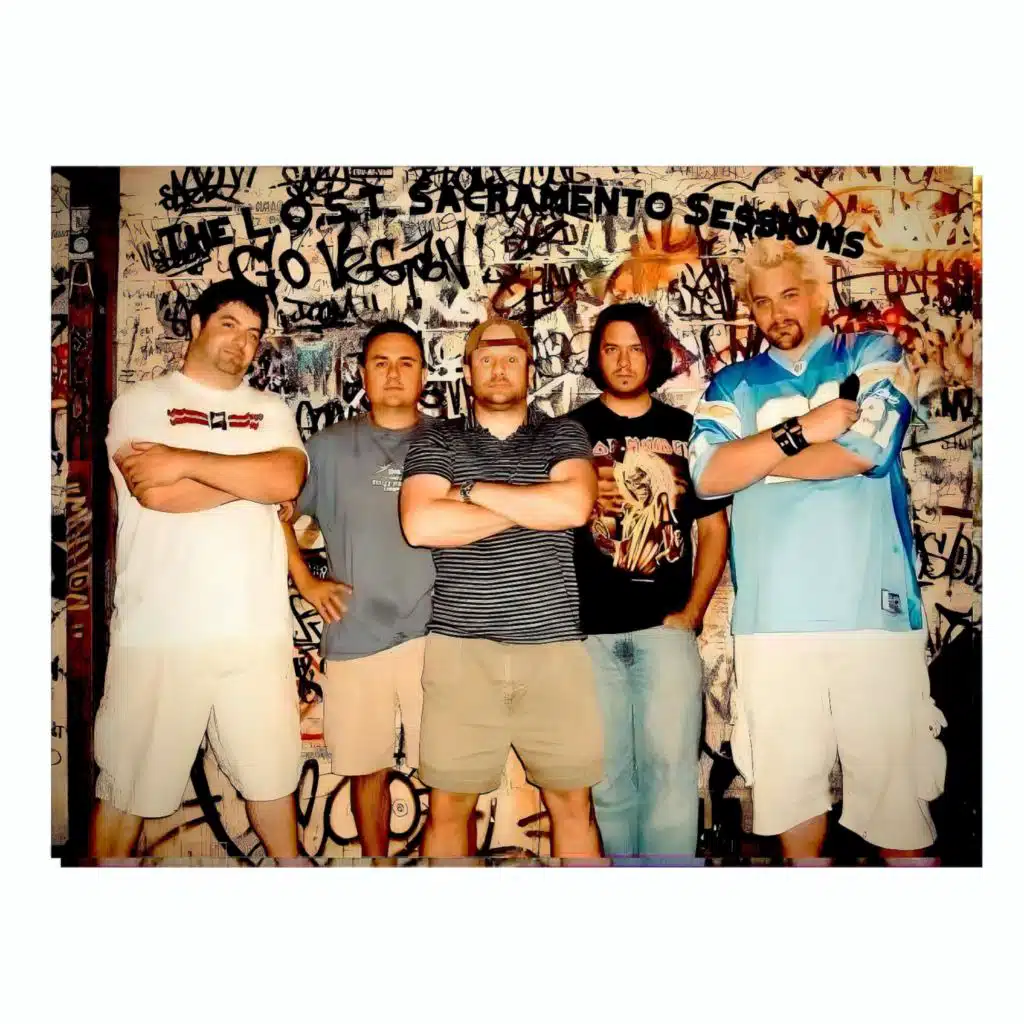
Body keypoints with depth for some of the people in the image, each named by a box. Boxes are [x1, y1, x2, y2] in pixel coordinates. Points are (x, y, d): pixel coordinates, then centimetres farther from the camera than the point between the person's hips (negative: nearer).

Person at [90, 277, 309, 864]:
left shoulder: (271, 412, 14)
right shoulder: (141, 402, 6)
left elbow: (289, 479, -7)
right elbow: (156, 492, -12)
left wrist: (187, 461, -9)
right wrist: (254, 474, -4)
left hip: (258, 630, 3)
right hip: (158, 633, -2)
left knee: (273, 773, 15)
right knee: (128, 786, 8)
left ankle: (291, 860, 36)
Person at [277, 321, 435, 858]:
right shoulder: (329, 447, 9)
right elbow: (278, 512, 15)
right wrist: (306, 582, 7)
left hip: (433, 634, -1)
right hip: (355, 636, 2)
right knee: (368, 770, 12)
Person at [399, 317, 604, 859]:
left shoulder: (564, 435, 9)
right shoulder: (436, 440, 8)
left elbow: (574, 505, -12)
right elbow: (420, 525, -10)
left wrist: (470, 490, -7)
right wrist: (530, 508, -6)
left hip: (554, 645, 1)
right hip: (460, 648, 0)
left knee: (573, 803, 10)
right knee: (448, 808, 9)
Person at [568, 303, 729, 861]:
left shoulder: (686, 431, 10)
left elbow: (714, 527, 10)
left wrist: (692, 612, 1)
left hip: (665, 625, 0)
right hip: (592, 628, 0)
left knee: (669, 768, -5)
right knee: (609, 775, 8)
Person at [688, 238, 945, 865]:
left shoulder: (874, 355, 10)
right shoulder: (734, 384, 14)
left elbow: (863, 449, -9)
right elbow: (708, 476, -3)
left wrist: (752, 456, 1)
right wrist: (806, 427, -9)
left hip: (872, 606, -2)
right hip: (772, 615, 2)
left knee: (894, 776, 4)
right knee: (788, 779, 11)